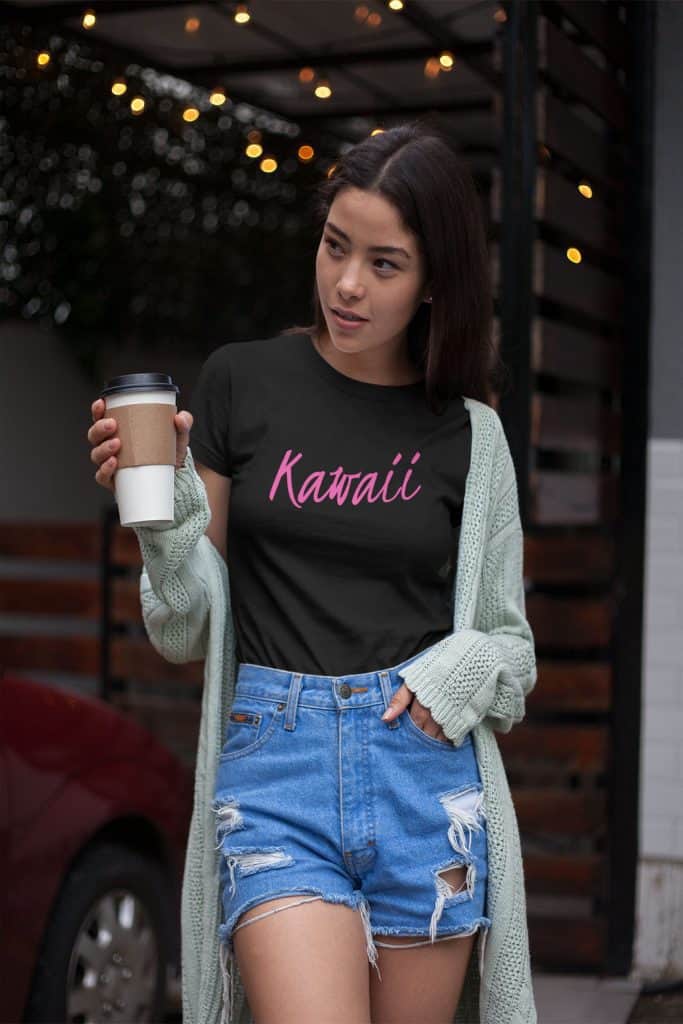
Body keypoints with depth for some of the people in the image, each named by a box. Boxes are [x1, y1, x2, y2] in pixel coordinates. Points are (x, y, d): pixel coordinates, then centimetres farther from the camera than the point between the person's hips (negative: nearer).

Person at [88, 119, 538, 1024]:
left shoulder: (469, 435, 6)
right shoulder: (240, 383, 3)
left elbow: (510, 642, 14)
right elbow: (188, 629, 6)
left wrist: (464, 669, -7)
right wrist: (163, 502, -11)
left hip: (423, 761, 2)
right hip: (275, 761, -1)